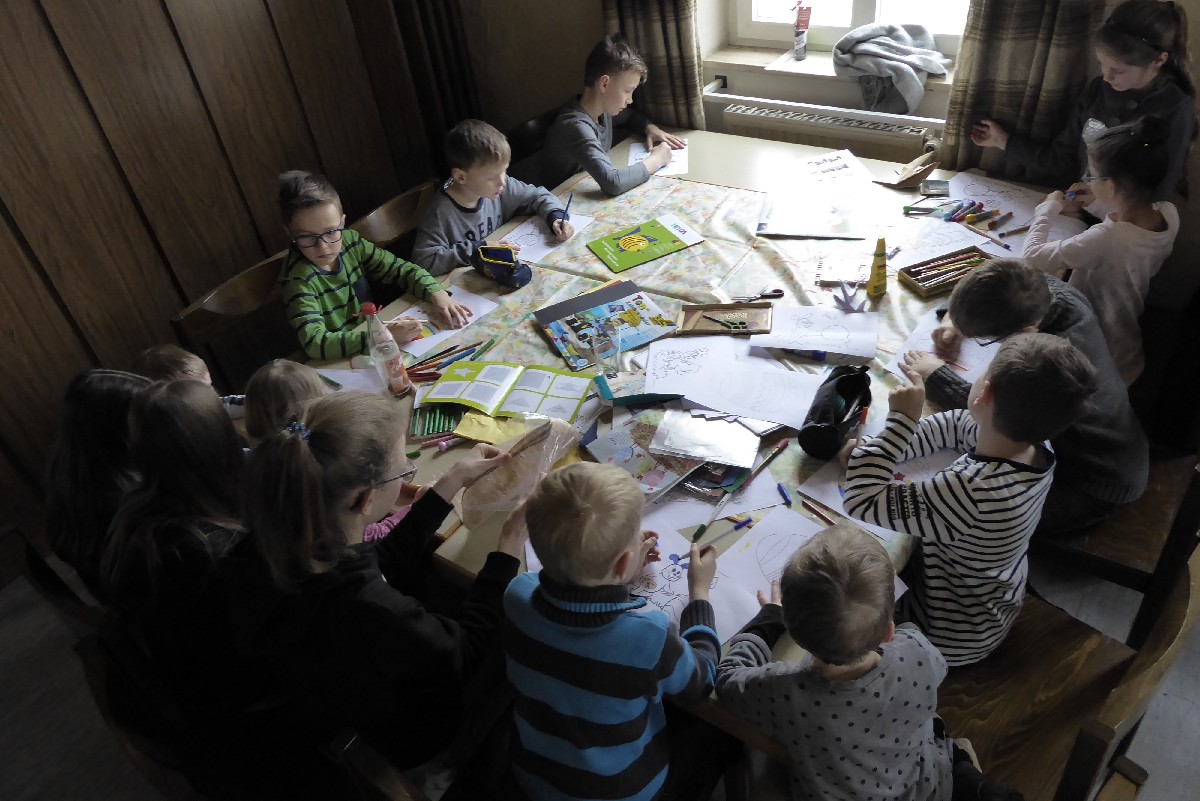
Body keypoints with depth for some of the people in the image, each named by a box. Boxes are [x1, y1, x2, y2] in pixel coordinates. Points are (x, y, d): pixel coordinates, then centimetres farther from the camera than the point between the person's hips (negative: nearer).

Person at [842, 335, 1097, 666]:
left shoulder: (972, 492, -44)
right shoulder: (1034, 449, -18)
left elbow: (861, 502, -38)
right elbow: (955, 425, -1)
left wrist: (901, 418, -34)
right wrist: (876, 451, -12)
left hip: (950, 635, -7)